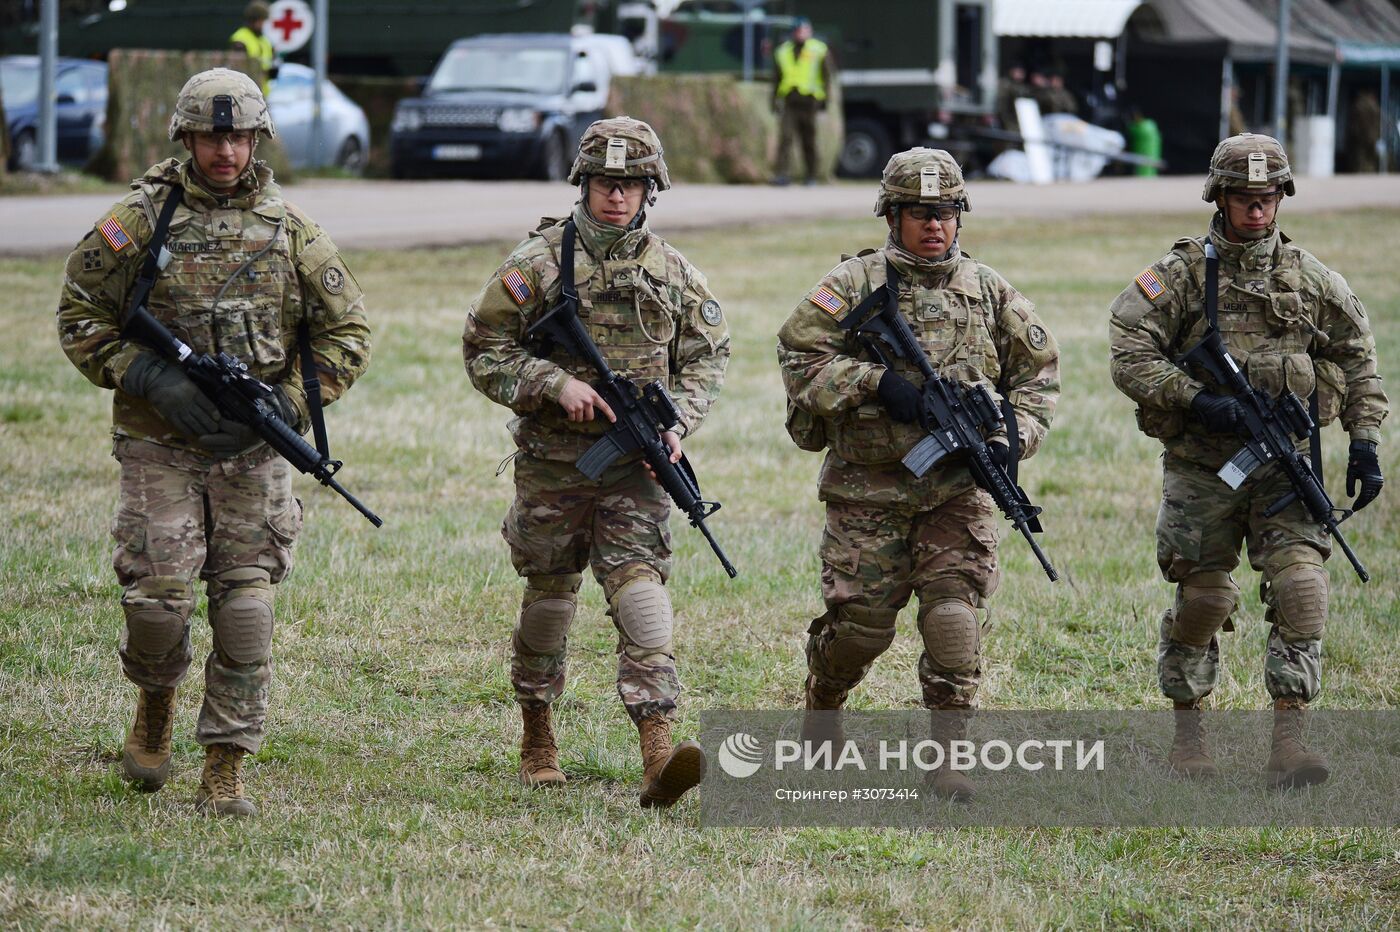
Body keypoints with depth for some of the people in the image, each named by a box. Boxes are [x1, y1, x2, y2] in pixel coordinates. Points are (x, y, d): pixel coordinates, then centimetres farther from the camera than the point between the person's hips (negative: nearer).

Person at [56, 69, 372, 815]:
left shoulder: (289, 230, 3)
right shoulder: (139, 221, -2)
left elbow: (346, 332, 7)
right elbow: (80, 318, 1)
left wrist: (285, 406, -6)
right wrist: (150, 378, -12)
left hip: (253, 451, 1)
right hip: (160, 448, -1)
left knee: (245, 609, -3)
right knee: (156, 596, -8)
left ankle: (225, 772, 3)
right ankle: (155, 706, 25)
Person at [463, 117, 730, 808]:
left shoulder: (672, 272, 6)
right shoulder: (537, 264, -3)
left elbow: (706, 358, 15)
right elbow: (485, 352, -3)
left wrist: (677, 424, -3)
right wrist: (557, 384, -16)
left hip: (636, 465, 1)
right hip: (552, 460, -1)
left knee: (640, 586, -14)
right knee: (549, 596, 11)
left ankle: (658, 750, -26)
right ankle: (537, 735, 31)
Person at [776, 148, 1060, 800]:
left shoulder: (988, 291, 9)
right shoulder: (855, 283, 0)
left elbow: (1038, 374, 16)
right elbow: (798, 356, -8)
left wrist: (1013, 438, -1)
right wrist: (876, 382, -19)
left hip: (957, 489, 2)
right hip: (868, 490, -2)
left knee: (956, 618, -10)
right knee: (861, 622, 0)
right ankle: (822, 708, 30)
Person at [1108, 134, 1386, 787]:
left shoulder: (1310, 279, 7)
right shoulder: (1181, 274, -2)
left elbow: (1356, 360, 15)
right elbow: (1129, 355, -7)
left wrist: (1364, 441, 4)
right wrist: (1195, 400, -18)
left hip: (1284, 463, 2)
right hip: (1201, 468, -2)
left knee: (1300, 588, -14)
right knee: (1202, 599, 3)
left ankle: (1287, 740, -15)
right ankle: (1187, 733, 22)